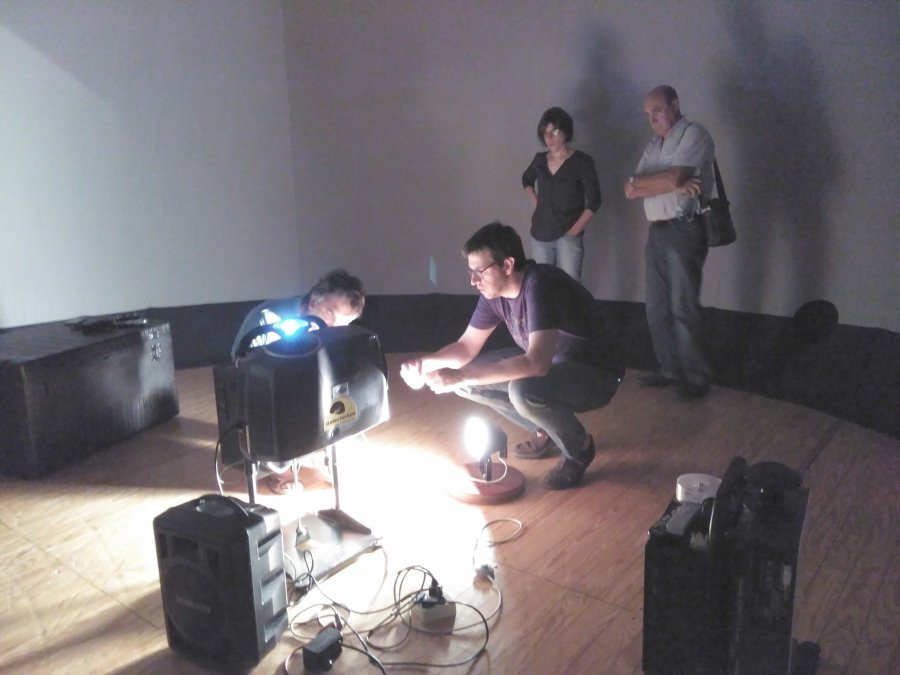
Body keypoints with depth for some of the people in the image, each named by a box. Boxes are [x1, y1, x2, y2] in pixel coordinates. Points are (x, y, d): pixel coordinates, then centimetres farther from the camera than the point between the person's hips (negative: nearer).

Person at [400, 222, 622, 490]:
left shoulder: (540, 286, -31)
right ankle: (546, 433, 11)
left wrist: (460, 376, -40)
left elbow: (536, 364, -41)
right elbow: (466, 347, 2)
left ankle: (579, 447, -6)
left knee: (524, 389, -37)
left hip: (594, 375, -8)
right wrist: (423, 363, -18)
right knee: (468, 375, -3)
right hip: (549, 365, 8)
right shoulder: (494, 292, -6)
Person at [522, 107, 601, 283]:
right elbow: (527, 179, 29)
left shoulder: (581, 161, -7)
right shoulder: (540, 159, 7)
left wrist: (575, 230, -11)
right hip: (540, 234, 5)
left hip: (568, 236, -5)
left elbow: (593, 201, -7)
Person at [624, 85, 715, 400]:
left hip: (684, 230, -7)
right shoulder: (653, 146, 18)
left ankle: (696, 377, 5)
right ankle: (669, 370, 19)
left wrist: (639, 182, 0)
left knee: (683, 308, -6)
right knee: (657, 307, 8)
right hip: (656, 232, 7)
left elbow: (674, 176, -17)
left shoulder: (694, 134, -3)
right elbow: (631, 191, 6)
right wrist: (673, 187, -9)